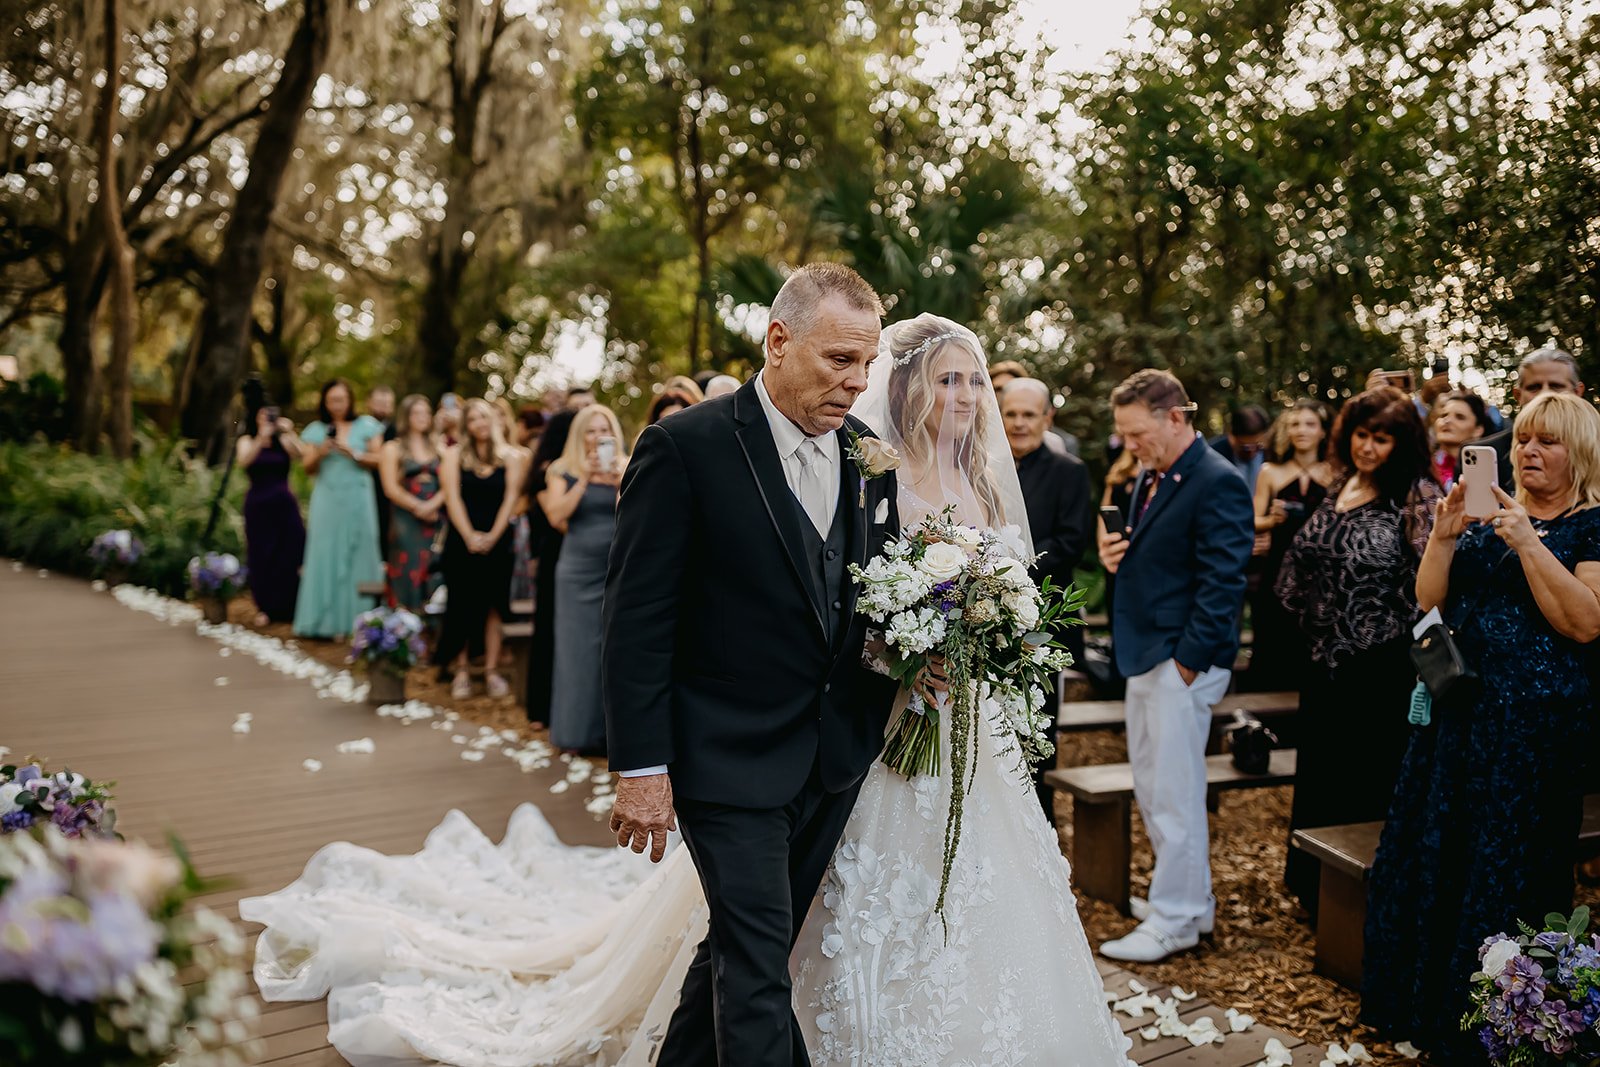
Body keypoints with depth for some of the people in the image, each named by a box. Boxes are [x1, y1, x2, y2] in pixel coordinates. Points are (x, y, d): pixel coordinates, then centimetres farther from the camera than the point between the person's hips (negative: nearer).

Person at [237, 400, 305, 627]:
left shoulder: (284, 441, 6)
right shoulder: (247, 441, 5)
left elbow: (299, 453, -14)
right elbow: (243, 461, -15)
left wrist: (289, 433, -28)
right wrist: (261, 438, -27)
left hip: (284, 505, 0)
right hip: (258, 506, 0)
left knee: (289, 555, -2)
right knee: (261, 558, 1)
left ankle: (291, 608, 7)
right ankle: (265, 609, 10)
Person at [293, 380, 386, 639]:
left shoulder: (367, 425, 5)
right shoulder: (316, 430, 9)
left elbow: (378, 460, 1)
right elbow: (308, 468, 9)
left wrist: (353, 454, -13)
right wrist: (319, 453, -10)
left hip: (357, 499, -1)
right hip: (327, 499, 1)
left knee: (357, 555, -1)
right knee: (326, 556, -1)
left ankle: (355, 619, 5)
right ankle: (325, 620, 2)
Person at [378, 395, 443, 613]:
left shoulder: (438, 447, 14)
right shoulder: (392, 448, 6)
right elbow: (391, 489, -4)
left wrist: (432, 505, -12)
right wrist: (418, 507, -10)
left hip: (436, 520, 3)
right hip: (406, 520, -3)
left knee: (433, 577, -1)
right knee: (408, 575, -7)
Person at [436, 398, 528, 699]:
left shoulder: (511, 457, 5)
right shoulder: (454, 455, 4)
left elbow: (510, 499, -1)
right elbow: (453, 498, -4)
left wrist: (492, 536, -11)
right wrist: (470, 535, -14)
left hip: (497, 541, 0)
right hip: (461, 541, 0)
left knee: (493, 605, 1)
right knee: (461, 605, 1)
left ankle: (492, 671, 4)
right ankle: (460, 672, 6)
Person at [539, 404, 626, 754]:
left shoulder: (627, 469, 6)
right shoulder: (563, 471, 5)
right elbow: (556, 516, -10)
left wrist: (623, 481, -20)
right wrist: (585, 478, -14)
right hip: (579, 571, 0)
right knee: (580, 649, 3)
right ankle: (581, 732, 12)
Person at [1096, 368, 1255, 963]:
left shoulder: (1217, 484, -15)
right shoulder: (1150, 478, 14)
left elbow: (1221, 582, -19)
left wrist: (1188, 660, -19)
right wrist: (1115, 555, 2)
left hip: (1181, 660, -10)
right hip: (1144, 656, 10)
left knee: (1174, 792, -1)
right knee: (1151, 786, 17)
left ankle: (1176, 920, 11)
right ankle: (1191, 899, 30)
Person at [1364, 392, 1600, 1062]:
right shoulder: (1489, 517, 12)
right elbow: (1429, 601, 5)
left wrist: (1529, 543, -22)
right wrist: (1443, 538, -11)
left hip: (1537, 722, -6)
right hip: (1458, 711, 6)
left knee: (1507, 872, 4)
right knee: (1431, 852, 11)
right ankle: (1421, 1003, 27)